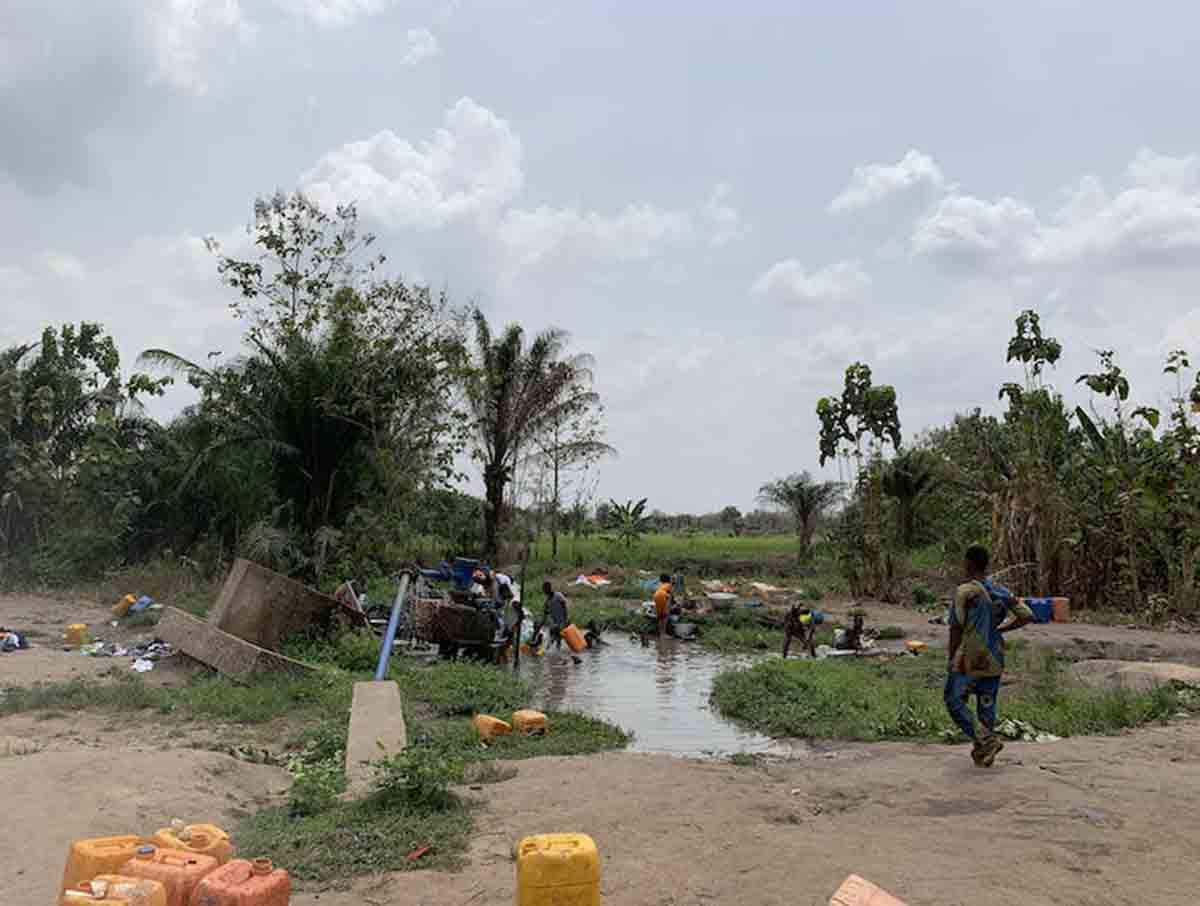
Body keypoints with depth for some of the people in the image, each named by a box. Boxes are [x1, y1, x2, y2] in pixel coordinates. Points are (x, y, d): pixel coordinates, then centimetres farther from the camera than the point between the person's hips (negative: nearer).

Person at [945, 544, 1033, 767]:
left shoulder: (964, 591, -12)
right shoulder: (1001, 591, 6)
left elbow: (956, 627, -14)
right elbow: (1026, 616, 4)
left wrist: (952, 657, -4)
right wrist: (1001, 629, 11)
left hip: (968, 659, -6)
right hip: (994, 660, 6)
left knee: (955, 700, 4)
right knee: (987, 704, 13)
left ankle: (983, 741, -12)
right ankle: (985, 754, 16)